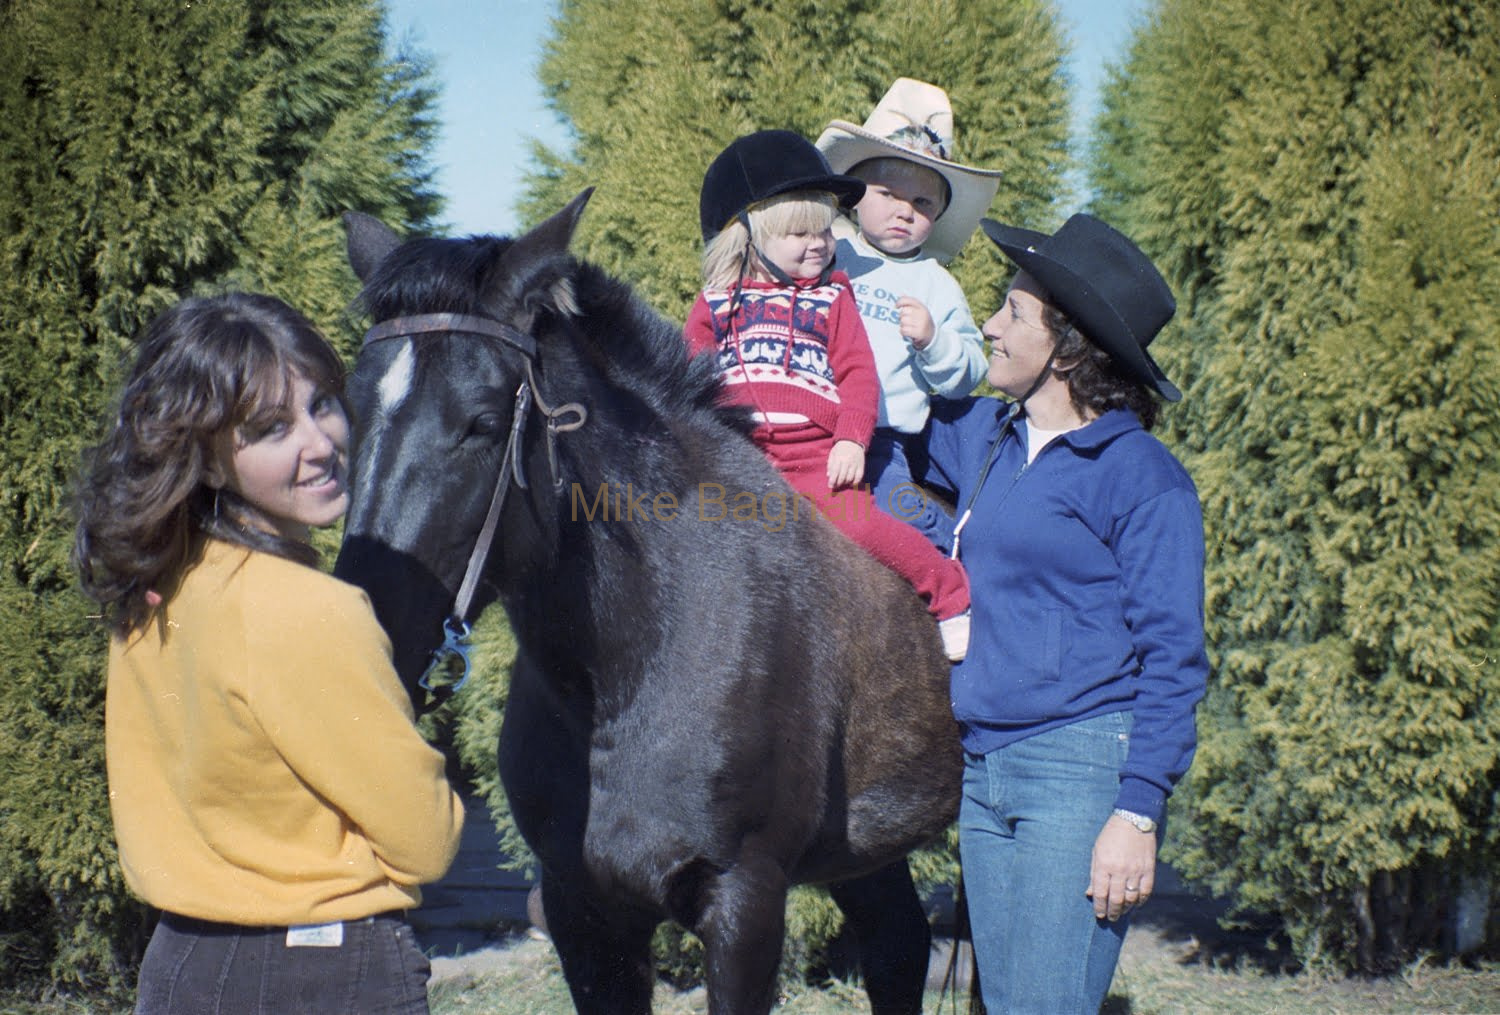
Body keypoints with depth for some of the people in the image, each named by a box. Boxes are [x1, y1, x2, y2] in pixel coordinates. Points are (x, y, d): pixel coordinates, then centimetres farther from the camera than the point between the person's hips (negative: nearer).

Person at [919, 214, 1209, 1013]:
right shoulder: (985, 437, 10)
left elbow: (1172, 656, -10)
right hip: (983, 768, 7)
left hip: (1082, 767, -7)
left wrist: (1139, 815, -17)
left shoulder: (1140, 475, -8)